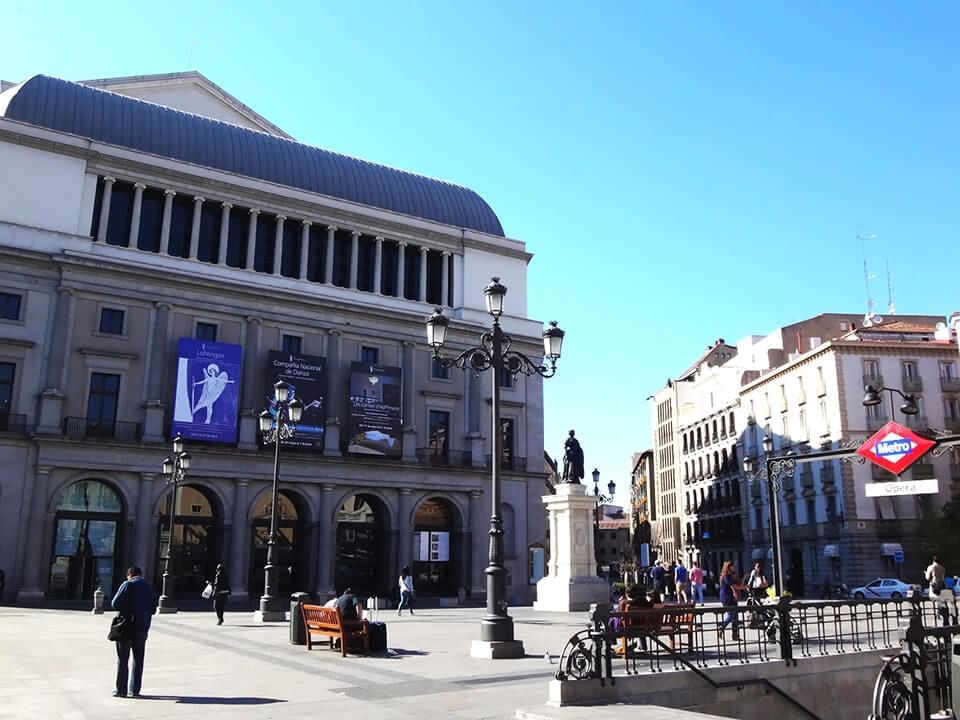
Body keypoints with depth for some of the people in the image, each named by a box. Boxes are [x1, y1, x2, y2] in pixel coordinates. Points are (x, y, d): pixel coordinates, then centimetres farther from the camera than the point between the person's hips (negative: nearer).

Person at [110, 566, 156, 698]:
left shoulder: (128, 584, -6)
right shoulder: (150, 587, 10)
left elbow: (115, 603, -12)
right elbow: (153, 609, 11)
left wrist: (124, 608, 6)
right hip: (143, 628, 4)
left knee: (122, 659, 4)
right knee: (138, 659, 11)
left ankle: (121, 689, 5)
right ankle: (135, 690, 12)